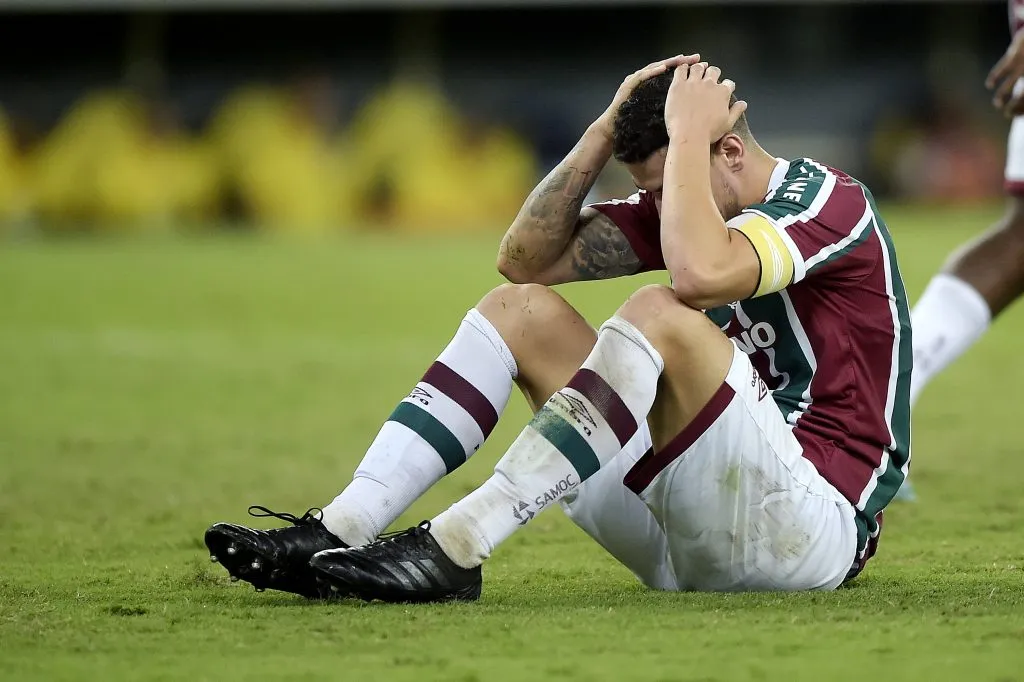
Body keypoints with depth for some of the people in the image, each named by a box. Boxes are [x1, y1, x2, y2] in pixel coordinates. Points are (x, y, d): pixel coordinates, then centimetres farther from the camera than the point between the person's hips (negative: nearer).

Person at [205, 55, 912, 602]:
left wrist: (687, 134, -18)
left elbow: (700, 273, -32)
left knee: (659, 316, -31)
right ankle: (339, 532, -15)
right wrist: (609, 128, -1)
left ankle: (452, 550, -34)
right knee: (519, 309, 2)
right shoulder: (683, 205, 13)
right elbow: (527, 256, 5)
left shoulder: (827, 199, -11)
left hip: (818, 528, -9)